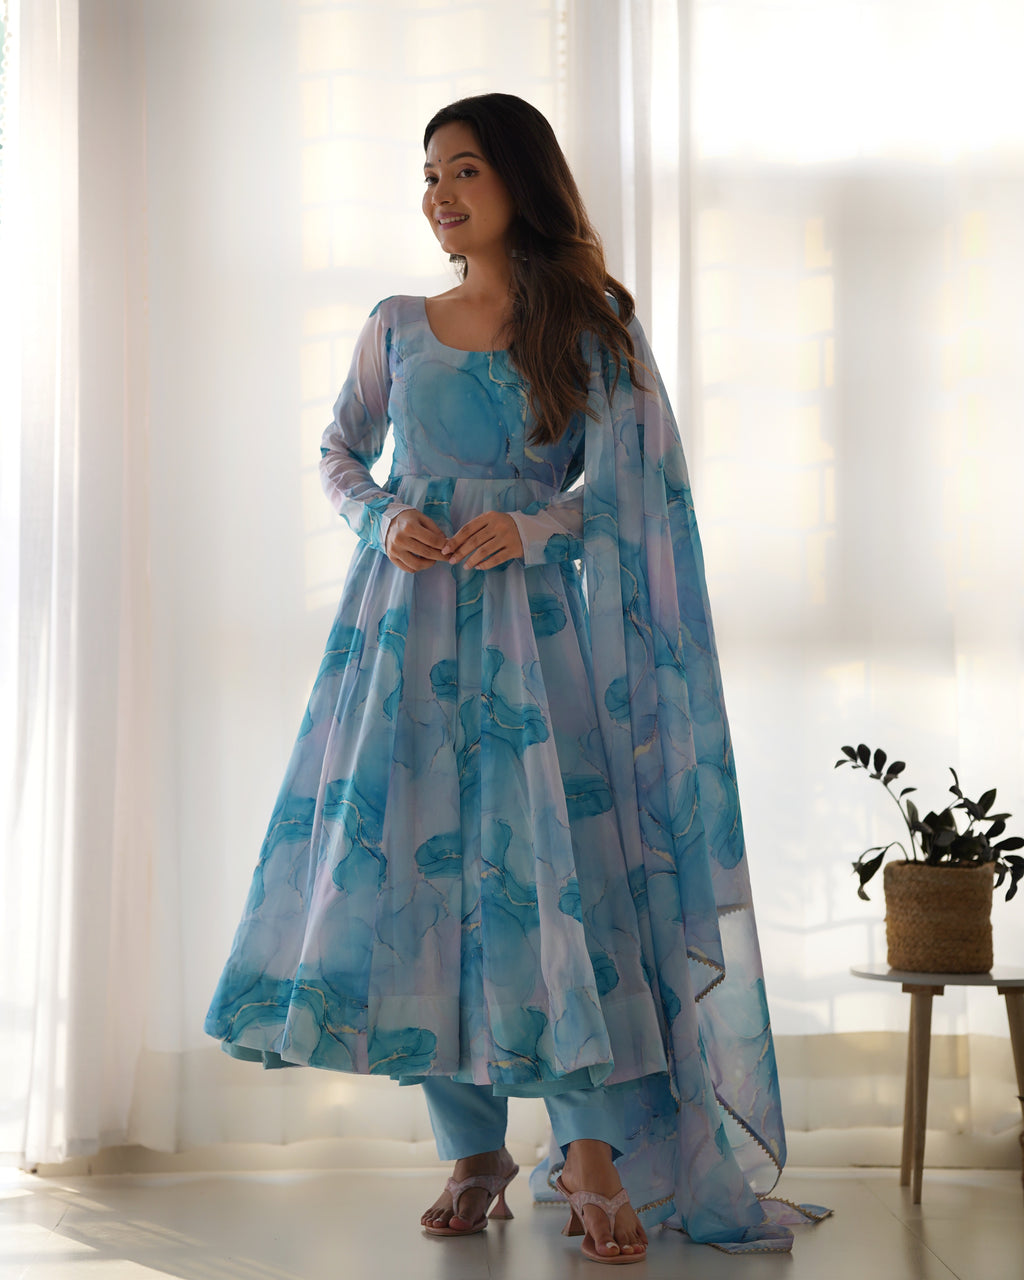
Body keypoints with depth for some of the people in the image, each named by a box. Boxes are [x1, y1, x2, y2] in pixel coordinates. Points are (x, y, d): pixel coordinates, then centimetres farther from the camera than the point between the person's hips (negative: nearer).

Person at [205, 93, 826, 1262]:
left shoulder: (587, 324, 5)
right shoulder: (396, 325, 11)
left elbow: (619, 486, 4)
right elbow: (338, 453, 17)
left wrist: (532, 526, -13)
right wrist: (383, 519, -4)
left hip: (533, 618, -2)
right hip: (408, 618, 2)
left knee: (555, 854, -10)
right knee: (419, 861, -1)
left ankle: (593, 1151, -3)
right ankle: (473, 1152, 10)